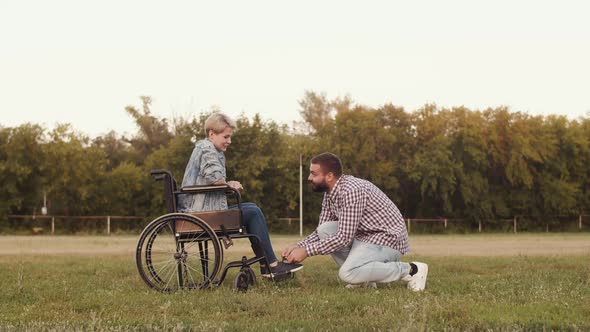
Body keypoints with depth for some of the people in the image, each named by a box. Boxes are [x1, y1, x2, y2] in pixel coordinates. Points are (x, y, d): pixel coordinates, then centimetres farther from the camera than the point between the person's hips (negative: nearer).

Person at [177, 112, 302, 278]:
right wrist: (228, 185, -7)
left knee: (252, 209, 15)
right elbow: (215, 178, -27)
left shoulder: (203, 147, 22)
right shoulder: (207, 148, -11)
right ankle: (271, 265, -4)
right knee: (252, 212, -8)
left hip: (200, 211, 11)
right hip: (204, 213, -11)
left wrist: (228, 184, 1)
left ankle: (266, 265, 11)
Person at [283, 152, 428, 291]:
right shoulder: (330, 193, 4)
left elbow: (344, 237, -27)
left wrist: (306, 251, -24)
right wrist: (299, 246, -8)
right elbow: (320, 232, 10)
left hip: (388, 239, -9)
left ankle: (409, 270, -11)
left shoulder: (350, 190, -25)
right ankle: (363, 278, 2)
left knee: (347, 274, -28)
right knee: (324, 230, -8)